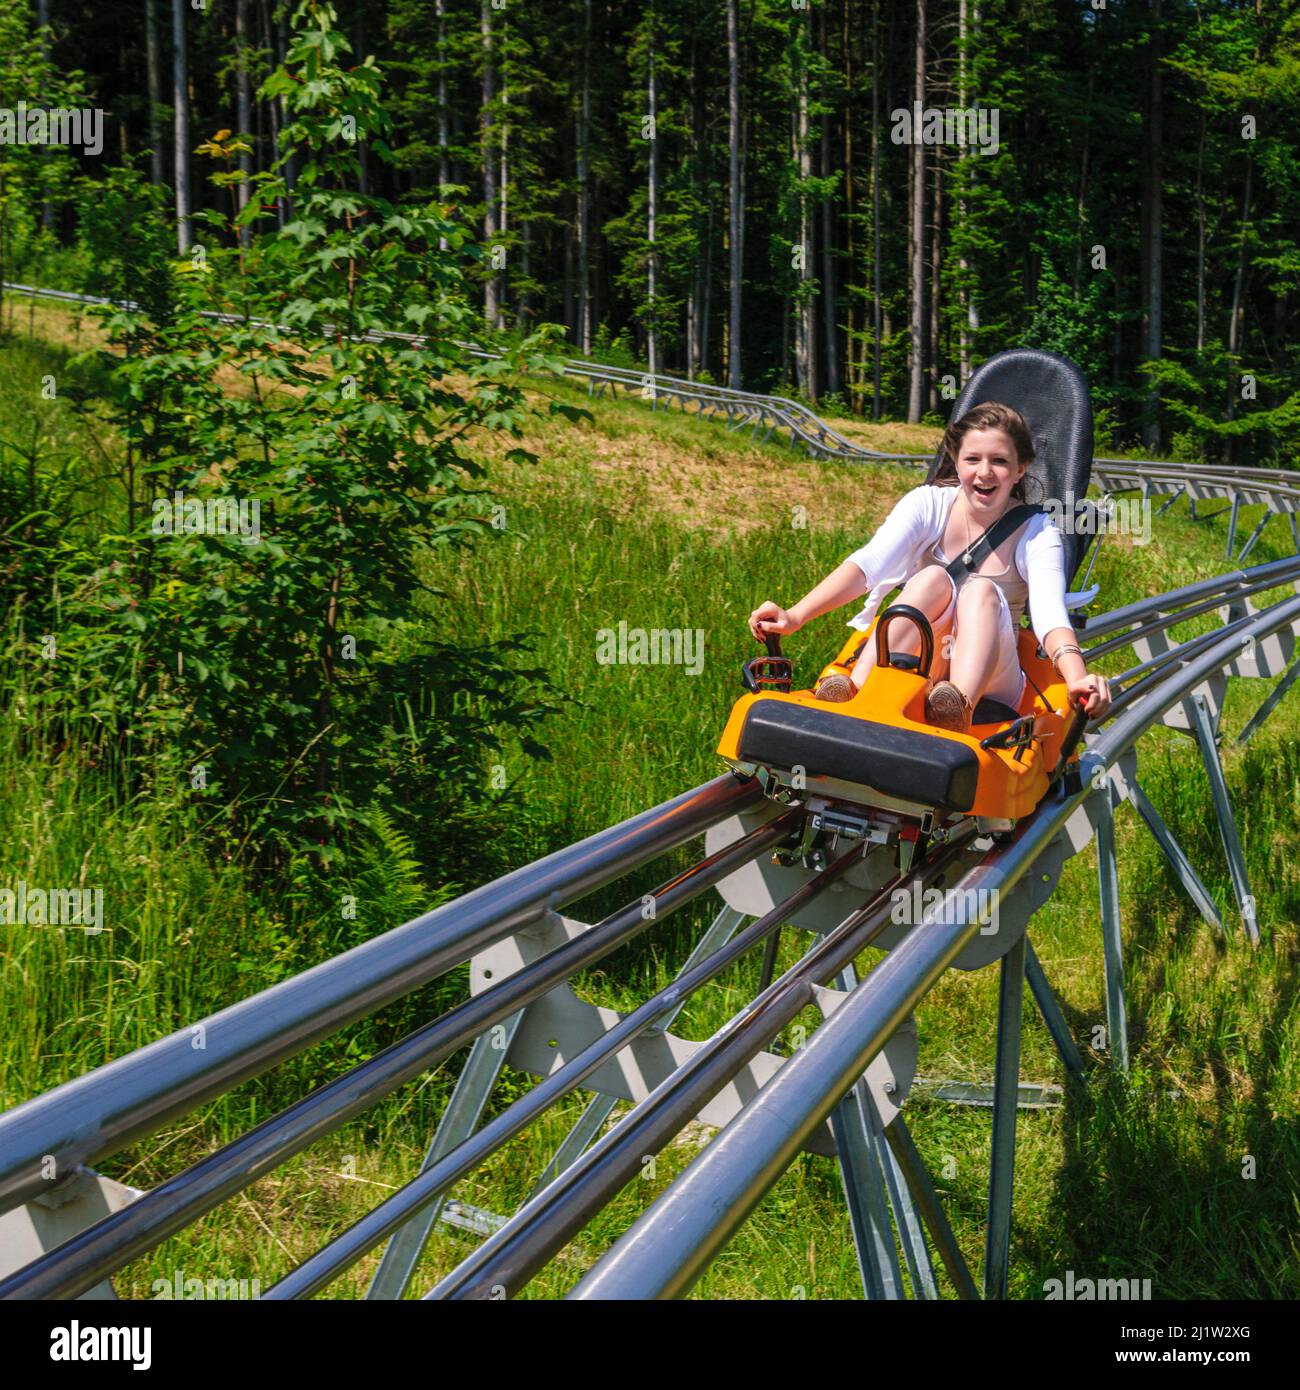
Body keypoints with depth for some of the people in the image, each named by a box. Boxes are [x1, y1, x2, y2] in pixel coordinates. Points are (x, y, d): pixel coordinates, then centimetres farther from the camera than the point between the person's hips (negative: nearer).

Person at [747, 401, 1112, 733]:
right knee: (933, 579, -27)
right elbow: (868, 563, -18)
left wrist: (1077, 678, -43)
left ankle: (959, 707, -53)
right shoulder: (929, 504, -2)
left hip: (990, 682, 0)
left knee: (982, 591, -28)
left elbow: (1049, 611, -22)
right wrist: (795, 616, -35)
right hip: (915, 671, 1)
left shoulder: (1037, 531, -4)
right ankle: (854, 691, -46)